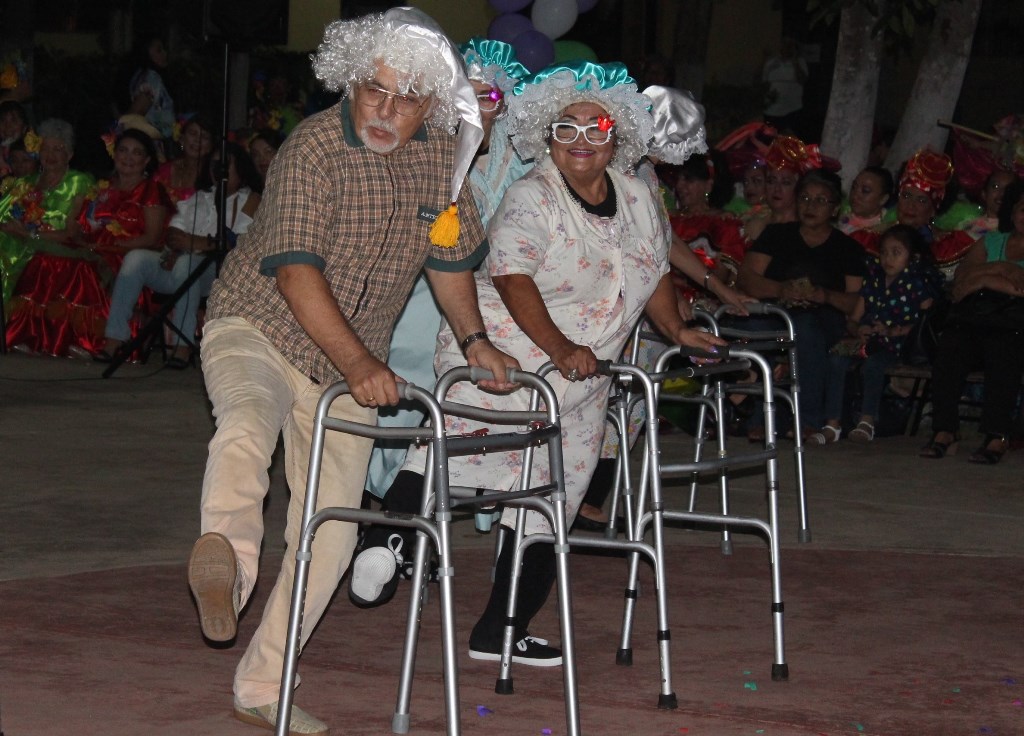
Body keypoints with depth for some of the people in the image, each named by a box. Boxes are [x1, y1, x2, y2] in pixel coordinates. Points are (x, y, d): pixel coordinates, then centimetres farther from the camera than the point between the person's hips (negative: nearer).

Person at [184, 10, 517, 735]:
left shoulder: (441, 156, -1)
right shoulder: (315, 145, -19)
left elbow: (451, 254, 15)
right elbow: (296, 268, -30)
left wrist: (475, 340, 5)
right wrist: (357, 361, -40)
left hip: (349, 361, 6)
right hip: (257, 329, -5)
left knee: (330, 532, 1)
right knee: (249, 422, -40)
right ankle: (226, 553, -63)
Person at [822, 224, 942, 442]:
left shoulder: (918, 282, 0)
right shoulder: (873, 279, 17)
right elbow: (854, 319, 15)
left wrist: (893, 331, -18)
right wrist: (858, 329, -9)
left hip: (900, 343, -5)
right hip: (870, 341, 5)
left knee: (872, 364, -35)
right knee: (836, 359, -22)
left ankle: (867, 421, -27)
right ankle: (833, 423, -22)